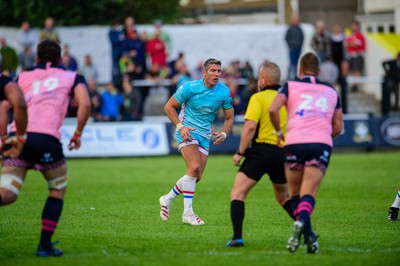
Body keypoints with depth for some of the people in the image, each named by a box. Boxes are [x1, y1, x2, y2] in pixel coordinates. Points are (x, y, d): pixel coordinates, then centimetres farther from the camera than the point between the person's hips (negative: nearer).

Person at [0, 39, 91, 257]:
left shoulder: (23, 77, 26)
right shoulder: (72, 77, 19)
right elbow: (85, 104, 1)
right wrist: (78, 133, 12)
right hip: (46, 138, -2)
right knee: (57, 190, 21)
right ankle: (45, 244, 13)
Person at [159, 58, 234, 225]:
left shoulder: (224, 92, -3)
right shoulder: (190, 87, -14)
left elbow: (229, 118, 9)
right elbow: (169, 107, -5)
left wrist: (223, 134, -10)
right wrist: (180, 127, -17)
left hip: (205, 136, 5)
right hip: (187, 131, -5)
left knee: (196, 177, 1)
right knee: (194, 167, -25)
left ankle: (167, 199, 25)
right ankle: (187, 213, -20)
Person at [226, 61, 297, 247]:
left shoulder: (258, 98, -5)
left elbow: (250, 126, -16)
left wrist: (240, 152, -7)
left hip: (261, 150, -6)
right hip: (283, 153, 6)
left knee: (238, 193, -3)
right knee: (283, 197, 26)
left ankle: (237, 237, -18)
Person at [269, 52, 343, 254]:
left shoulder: (290, 86, 13)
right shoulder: (331, 92, 22)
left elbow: (273, 109, -5)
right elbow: (337, 127, 20)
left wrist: (279, 132, 10)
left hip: (295, 143, -1)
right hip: (322, 145, 1)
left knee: (295, 194, 13)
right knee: (308, 194, -6)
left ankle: (308, 235, -3)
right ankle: (302, 221, -37)